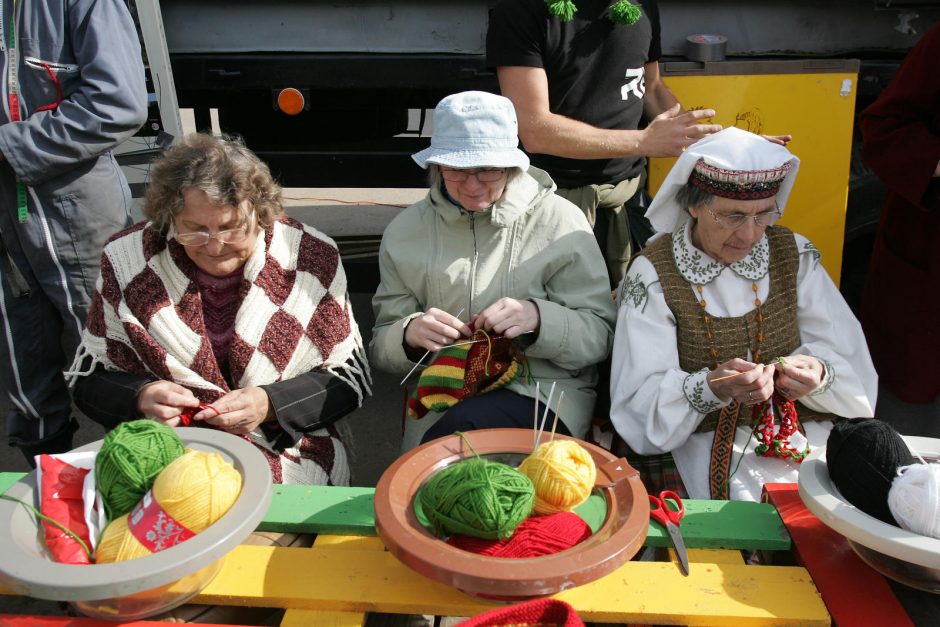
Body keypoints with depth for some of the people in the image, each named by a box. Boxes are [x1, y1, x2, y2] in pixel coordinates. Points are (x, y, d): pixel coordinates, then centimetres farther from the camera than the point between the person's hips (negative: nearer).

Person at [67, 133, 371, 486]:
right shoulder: (127, 261, -4)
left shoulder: (311, 258, -8)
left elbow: (351, 378, -3)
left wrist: (269, 405, -19)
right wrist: (140, 398, -17)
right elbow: (88, 379, 5)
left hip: (286, 454, 1)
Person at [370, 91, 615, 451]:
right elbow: (382, 349, 7)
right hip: (442, 403, 2)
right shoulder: (405, 231, 5)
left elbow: (601, 336, -3)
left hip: (546, 391, -1)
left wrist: (538, 318, -22)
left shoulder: (560, 220, -2)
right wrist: (409, 335, -17)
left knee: (464, 426, -30)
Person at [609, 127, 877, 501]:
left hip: (807, 434, 5)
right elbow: (640, 401, -13)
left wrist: (819, 375, -20)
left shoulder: (794, 254, 6)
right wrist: (711, 388, -32)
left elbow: (853, 366, 4)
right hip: (704, 445, -4)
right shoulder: (653, 274, -7)